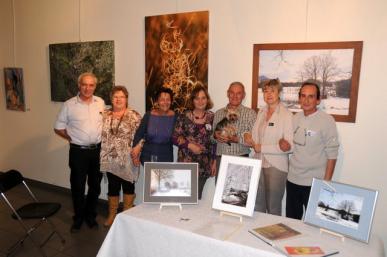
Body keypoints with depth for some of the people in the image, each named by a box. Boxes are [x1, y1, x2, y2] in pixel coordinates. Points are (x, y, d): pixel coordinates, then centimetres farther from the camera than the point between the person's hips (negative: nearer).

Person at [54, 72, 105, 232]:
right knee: (78, 187, 8)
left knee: (95, 186, 13)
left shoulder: (101, 103, 2)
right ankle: (78, 218, 28)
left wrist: (100, 139, 3)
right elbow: (58, 128, 1)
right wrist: (73, 139, -4)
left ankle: (90, 216, 33)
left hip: (97, 150, 3)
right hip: (78, 151, -3)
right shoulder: (69, 105, -7)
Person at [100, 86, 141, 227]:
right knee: (112, 186, 12)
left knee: (128, 185, 9)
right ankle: (112, 215, 27)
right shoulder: (105, 115, 7)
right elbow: (100, 134, 11)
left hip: (127, 159, -3)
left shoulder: (134, 116, -5)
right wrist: (101, 154, 5)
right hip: (110, 158, 3)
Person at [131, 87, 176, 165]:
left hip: (166, 156, 0)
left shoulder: (174, 117, -4)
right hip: (148, 156, 0)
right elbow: (138, 134, 0)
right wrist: (135, 155, -3)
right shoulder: (148, 115, -4)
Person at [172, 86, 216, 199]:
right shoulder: (184, 117, 0)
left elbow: (215, 141, 8)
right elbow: (175, 137, -1)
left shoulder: (212, 117, 4)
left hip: (204, 164, 1)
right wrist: (189, 145, -15)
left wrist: (214, 161, 4)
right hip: (186, 162, -1)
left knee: (197, 196, 5)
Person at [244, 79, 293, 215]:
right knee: (257, 205, 12)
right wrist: (249, 139, -5)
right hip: (259, 163, 5)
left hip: (276, 166, -5)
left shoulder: (286, 115, -8)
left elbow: (288, 147, -14)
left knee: (273, 208, 6)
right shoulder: (261, 112, 11)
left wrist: (261, 148, -12)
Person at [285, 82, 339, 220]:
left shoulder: (327, 120, -11)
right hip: (292, 179, 5)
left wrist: (326, 182, -12)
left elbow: (332, 154, -11)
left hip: (314, 182, -5)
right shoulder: (295, 118, 6)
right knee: (291, 220, 17)